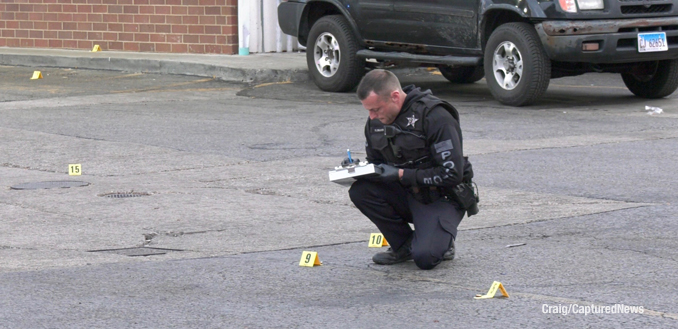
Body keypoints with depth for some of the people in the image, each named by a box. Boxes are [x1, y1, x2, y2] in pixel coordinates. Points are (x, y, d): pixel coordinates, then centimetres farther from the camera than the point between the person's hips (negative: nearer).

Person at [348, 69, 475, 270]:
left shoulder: (435, 117, -21)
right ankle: (405, 245, -2)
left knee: (425, 257, -28)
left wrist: (401, 175, -24)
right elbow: (375, 163, 15)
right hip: (406, 193, 7)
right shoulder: (376, 122, 0)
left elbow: (452, 174, -23)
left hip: (441, 198, -7)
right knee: (360, 191, -19)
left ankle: (442, 242, 10)